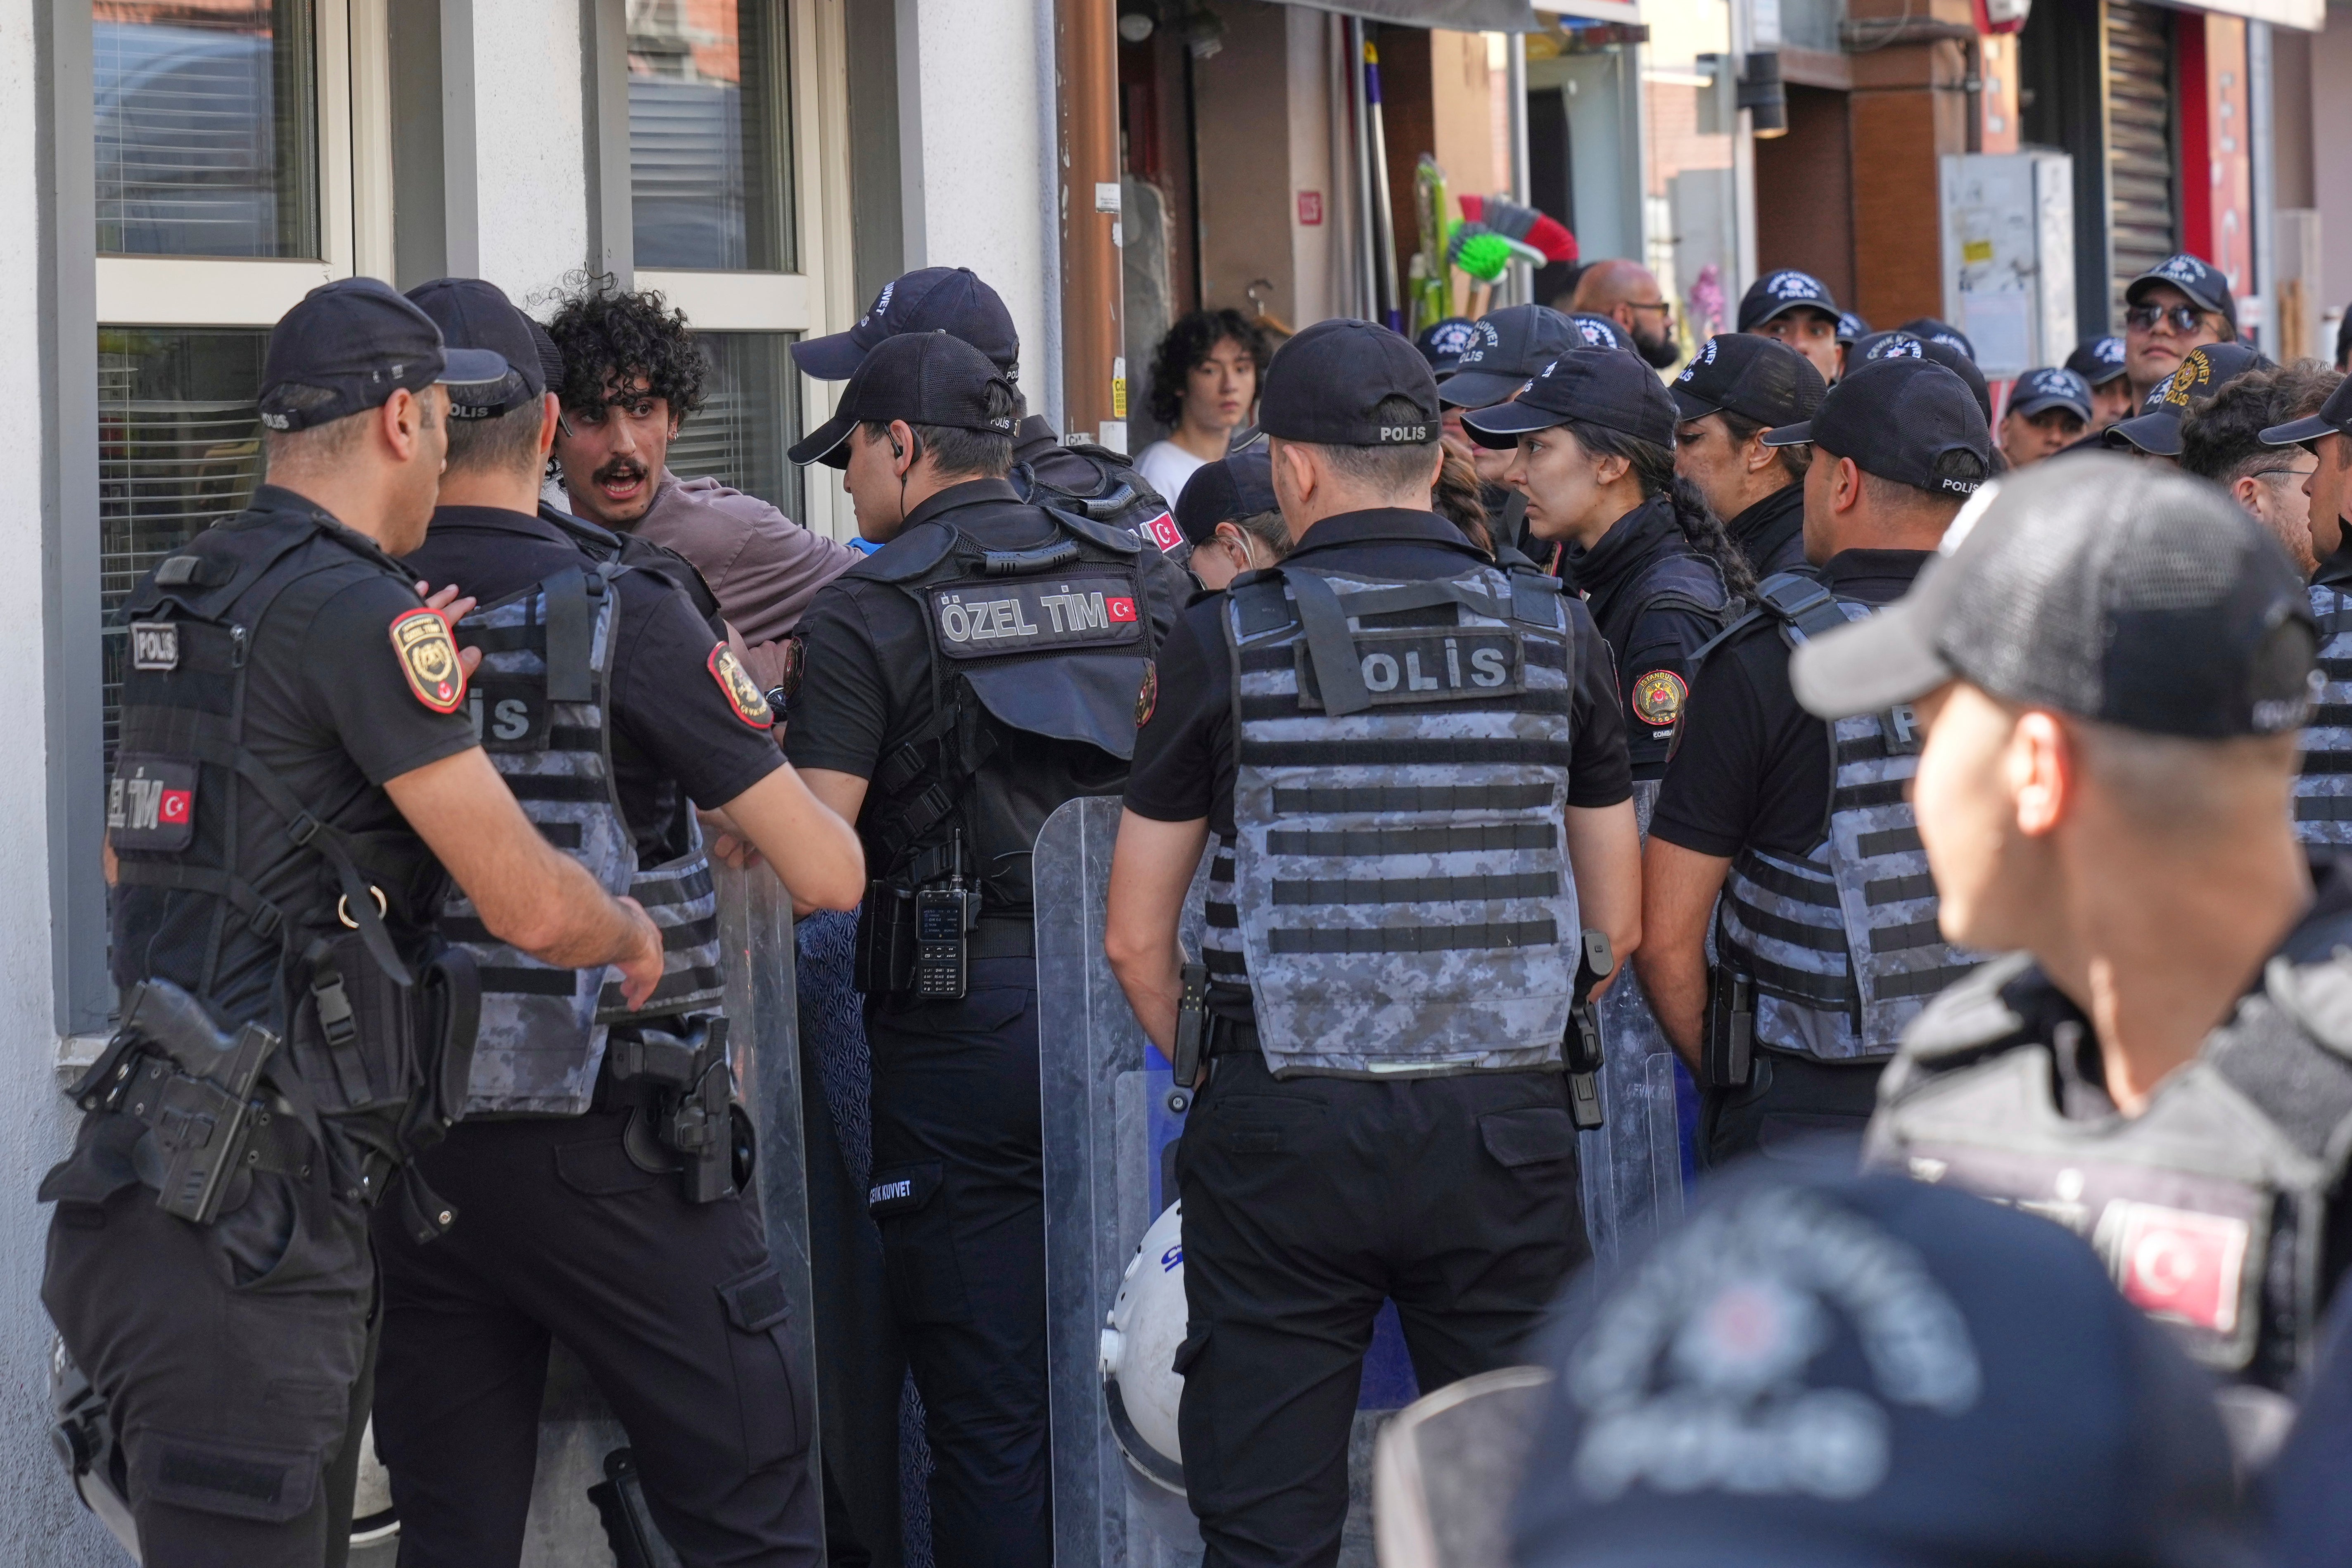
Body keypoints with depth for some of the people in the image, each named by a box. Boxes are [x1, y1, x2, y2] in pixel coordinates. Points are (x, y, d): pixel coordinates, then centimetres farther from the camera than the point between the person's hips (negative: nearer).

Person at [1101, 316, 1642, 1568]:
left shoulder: (1226, 642, -3)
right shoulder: (1555, 635, 4)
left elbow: (1135, 939, 2)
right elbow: (1618, 923, 11)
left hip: (1282, 1134, -2)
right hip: (1507, 1129, 2)